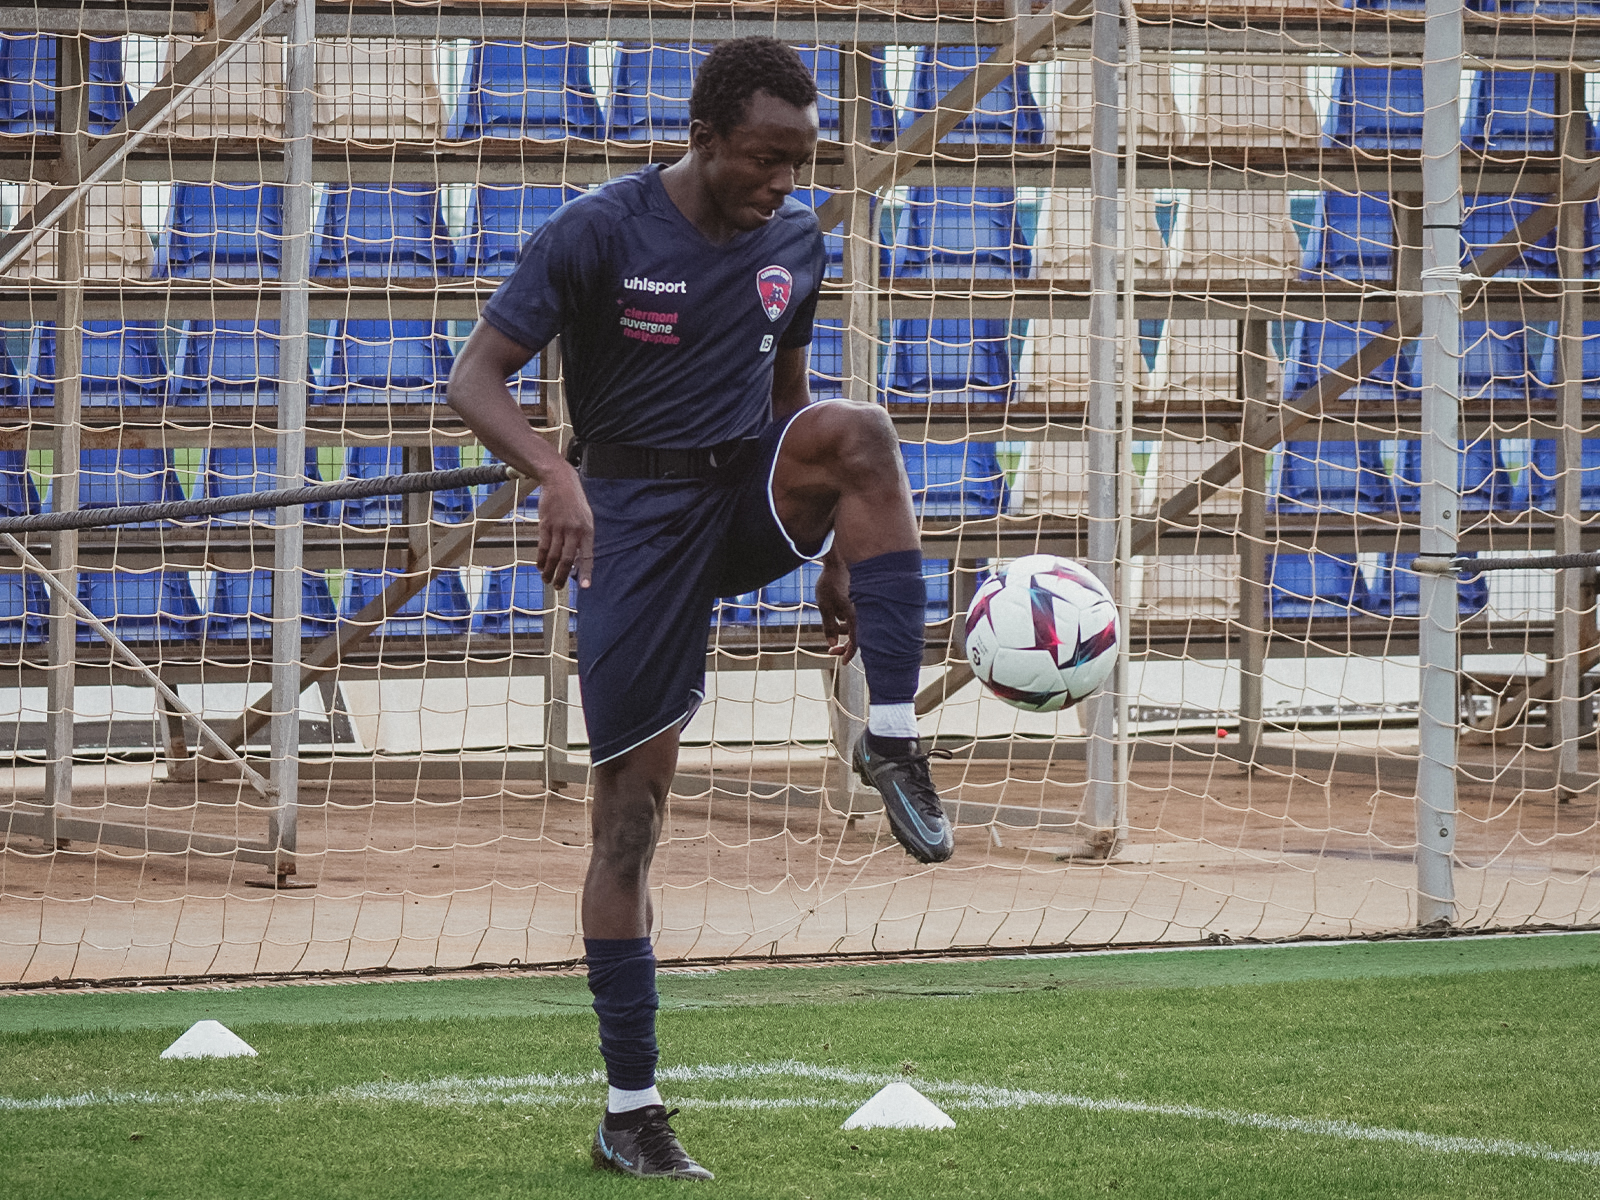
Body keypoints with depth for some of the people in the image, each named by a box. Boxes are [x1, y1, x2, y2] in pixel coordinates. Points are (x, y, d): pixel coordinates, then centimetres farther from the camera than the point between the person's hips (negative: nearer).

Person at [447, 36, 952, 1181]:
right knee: (633, 806, -5)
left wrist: (834, 554, 18)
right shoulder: (600, 231, -13)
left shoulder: (797, 240, 3)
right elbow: (476, 378, -16)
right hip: (638, 511, -3)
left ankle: (892, 740, -28)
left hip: (752, 497, 4)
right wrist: (556, 476, -35)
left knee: (859, 430, -30)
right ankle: (631, 1113, 3)